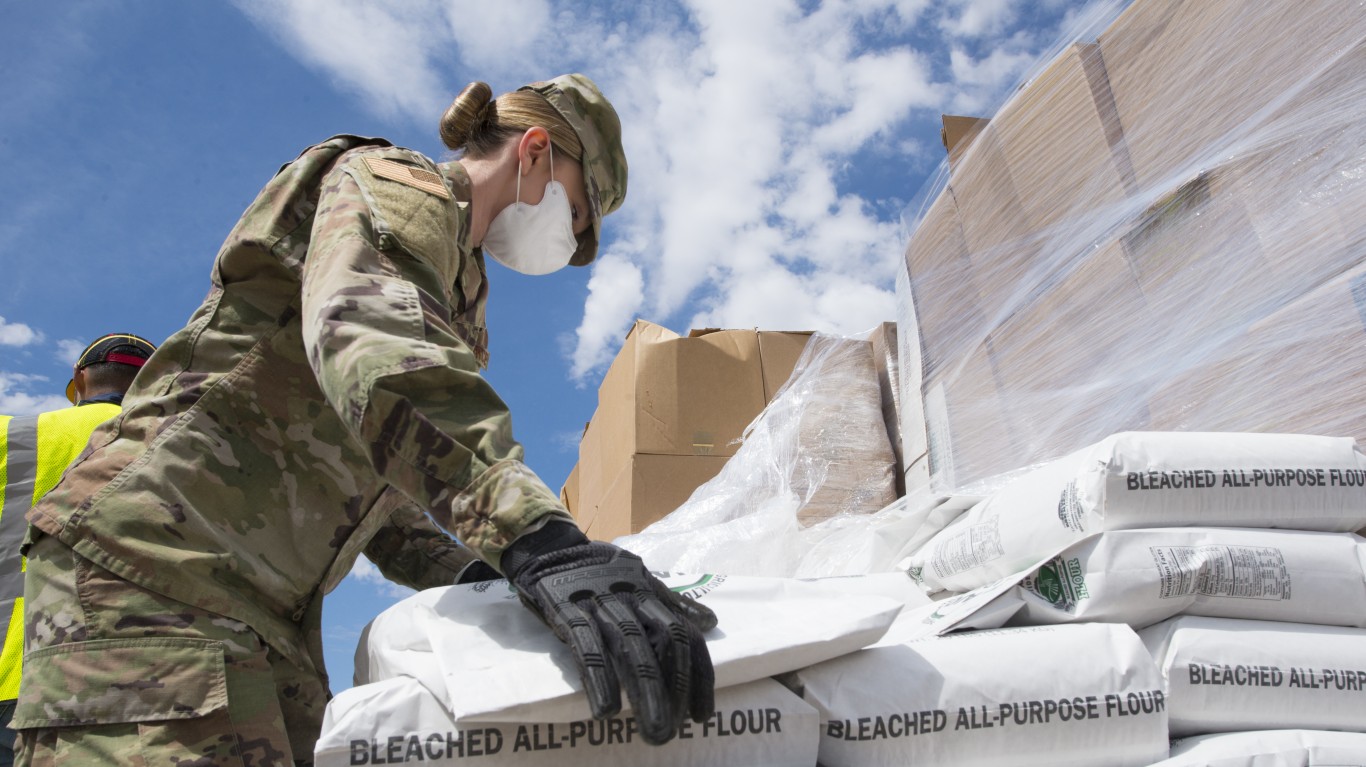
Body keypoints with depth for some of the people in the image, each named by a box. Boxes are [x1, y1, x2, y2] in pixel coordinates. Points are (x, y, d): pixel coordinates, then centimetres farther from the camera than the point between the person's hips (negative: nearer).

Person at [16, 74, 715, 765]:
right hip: (155, 555, -9)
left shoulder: (452, 279, 24)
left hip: (266, 606, 9)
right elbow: (364, 333, -29)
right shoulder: (395, 184, -4)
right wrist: (534, 539, -43)